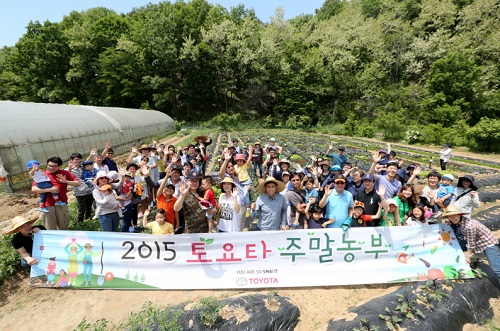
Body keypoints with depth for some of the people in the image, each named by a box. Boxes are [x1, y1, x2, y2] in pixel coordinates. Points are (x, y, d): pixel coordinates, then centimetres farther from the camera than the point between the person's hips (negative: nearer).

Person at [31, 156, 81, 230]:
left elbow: (78, 183, 0)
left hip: (62, 204, 0)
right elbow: (33, 189, -8)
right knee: (50, 229, 6)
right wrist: (49, 189, -18)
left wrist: (66, 181, -14)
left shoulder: (65, 173, 0)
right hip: (48, 205, 0)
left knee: (63, 227, 14)